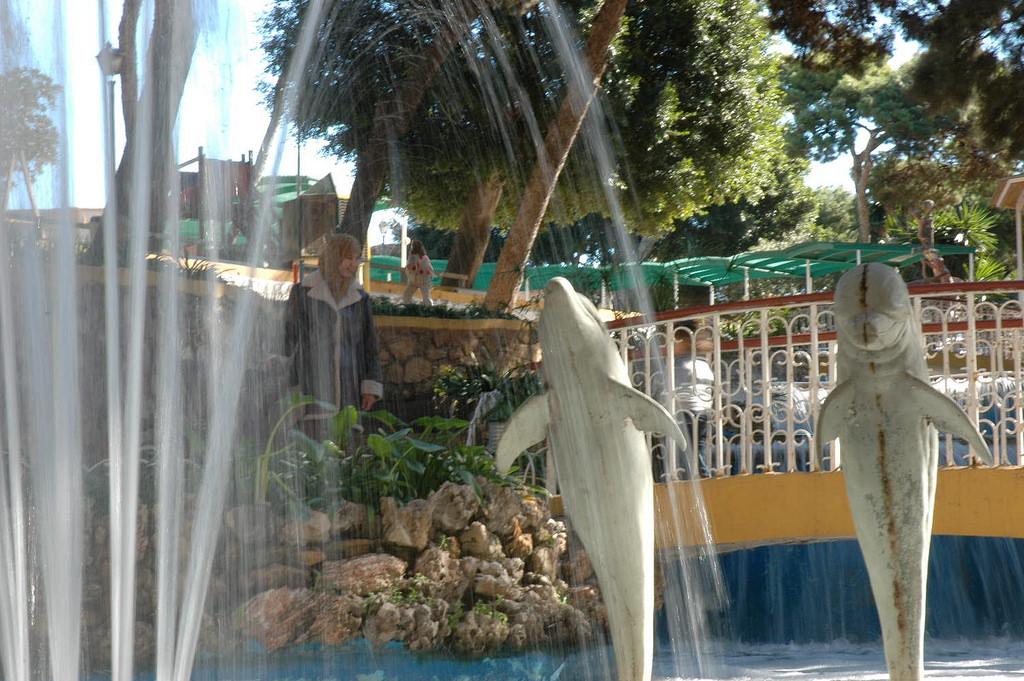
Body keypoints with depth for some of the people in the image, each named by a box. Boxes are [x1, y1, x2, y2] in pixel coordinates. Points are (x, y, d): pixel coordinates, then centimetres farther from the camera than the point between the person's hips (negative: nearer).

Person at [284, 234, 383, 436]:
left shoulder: (359, 297, 9)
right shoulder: (303, 292, 0)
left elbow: (370, 344, 10)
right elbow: (289, 337, 0)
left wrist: (371, 387, 2)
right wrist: (291, 389, -8)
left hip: (349, 387, 3)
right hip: (313, 384, -3)